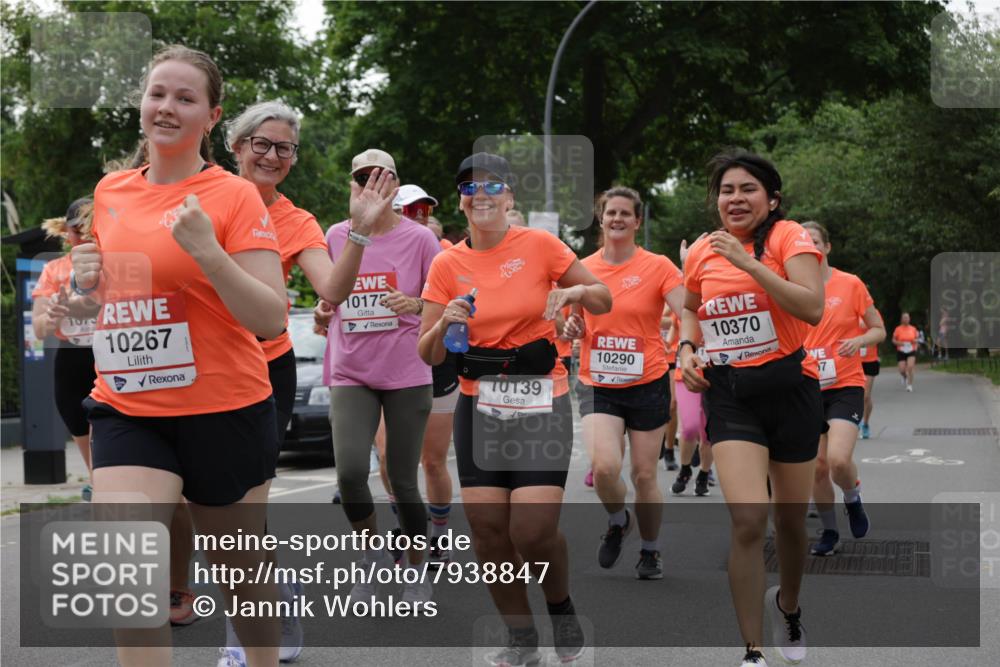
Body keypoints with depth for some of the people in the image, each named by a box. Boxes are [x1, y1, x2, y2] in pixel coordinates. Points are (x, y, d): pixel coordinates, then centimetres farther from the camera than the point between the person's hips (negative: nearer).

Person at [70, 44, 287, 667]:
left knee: (241, 573, 13)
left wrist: (206, 250, -25)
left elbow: (271, 318, -14)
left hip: (224, 410, -3)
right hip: (127, 409, 3)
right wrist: (89, 280, 1)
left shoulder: (234, 195, -9)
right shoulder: (111, 190, 7)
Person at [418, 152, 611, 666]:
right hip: (479, 406, 3)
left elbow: (604, 301, 6)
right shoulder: (447, 265, 4)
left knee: (534, 532, -13)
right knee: (486, 528, -4)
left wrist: (576, 291, -16)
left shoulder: (539, 246, -3)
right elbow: (428, 354, 5)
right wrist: (445, 323, -16)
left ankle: (562, 610, 19)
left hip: (540, 402, -3)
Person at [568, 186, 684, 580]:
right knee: (604, 466, -19)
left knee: (644, 476, 4)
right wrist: (571, 329, -6)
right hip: (598, 386, 2)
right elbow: (574, 322, 17)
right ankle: (618, 521, 14)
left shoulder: (658, 267, -5)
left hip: (647, 385, -1)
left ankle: (650, 550, 28)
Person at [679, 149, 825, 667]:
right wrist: (686, 348, 5)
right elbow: (691, 308, 25)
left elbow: (812, 308, -22)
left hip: (789, 387, -1)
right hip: (729, 395, 1)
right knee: (748, 519, -15)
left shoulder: (788, 237, -7)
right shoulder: (701, 252, 5)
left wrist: (748, 261, -25)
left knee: (791, 518, 12)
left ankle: (788, 606, 43)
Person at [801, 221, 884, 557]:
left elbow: (879, 330, 3)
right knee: (816, 466, 3)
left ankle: (853, 500, 11)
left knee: (838, 459, -21)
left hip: (845, 385, -3)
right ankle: (829, 532, 21)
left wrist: (859, 340, -17)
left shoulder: (850, 284, -3)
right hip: (807, 387, 3)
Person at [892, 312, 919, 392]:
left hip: (911, 351, 0)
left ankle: (910, 385, -10)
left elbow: (916, 339, 17)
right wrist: (899, 343, -15)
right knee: (902, 370, -6)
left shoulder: (913, 329, 5)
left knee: (910, 367, -19)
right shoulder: (898, 329, -1)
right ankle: (904, 376, 32)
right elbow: (893, 340, 5)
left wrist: (915, 341, -6)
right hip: (901, 352, 0)